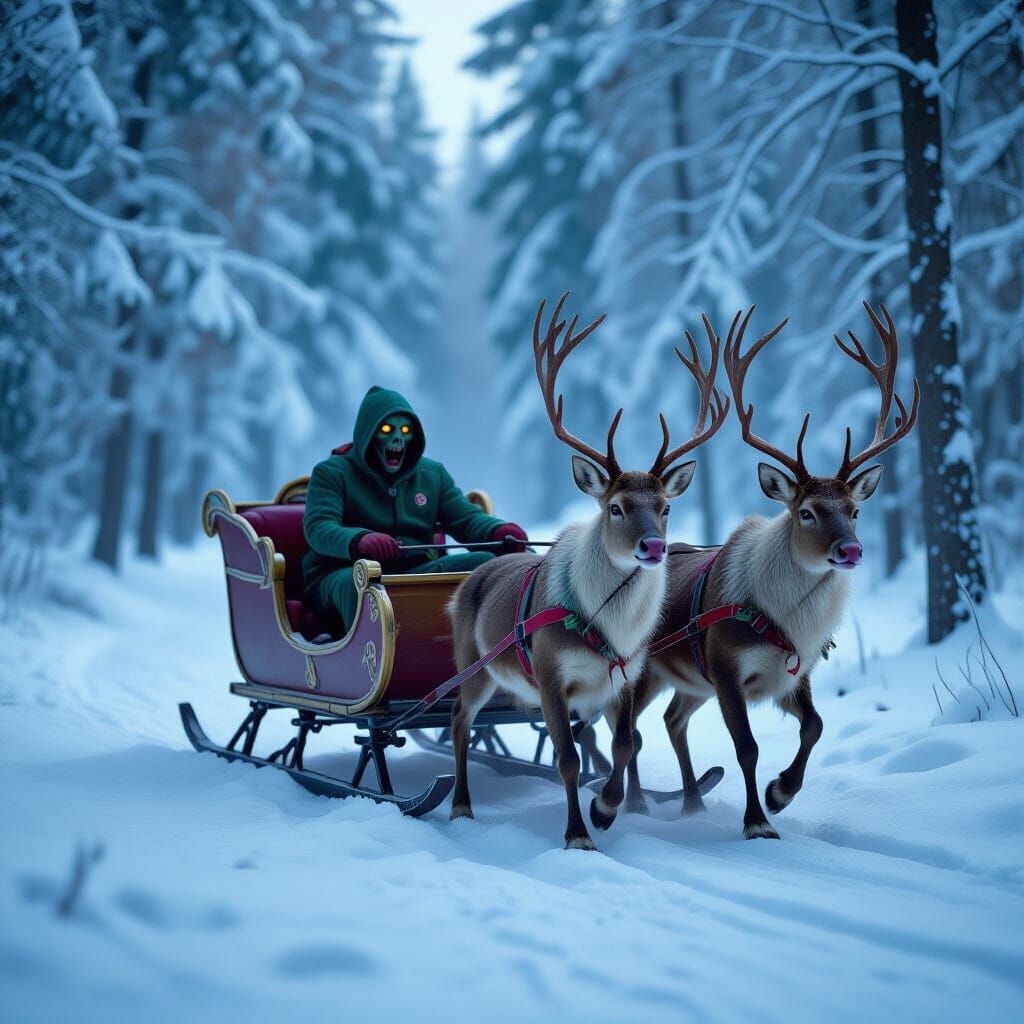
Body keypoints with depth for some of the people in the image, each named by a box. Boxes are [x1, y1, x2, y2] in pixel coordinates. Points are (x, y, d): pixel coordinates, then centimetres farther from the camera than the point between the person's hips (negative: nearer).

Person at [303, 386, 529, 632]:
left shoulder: (433, 474, 20)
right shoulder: (331, 473, 6)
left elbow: (467, 518, 12)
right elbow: (318, 527, -10)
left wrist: (499, 530, -14)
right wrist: (361, 540, -34)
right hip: (341, 573, -4)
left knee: (486, 562, -19)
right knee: (356, 583, -41)